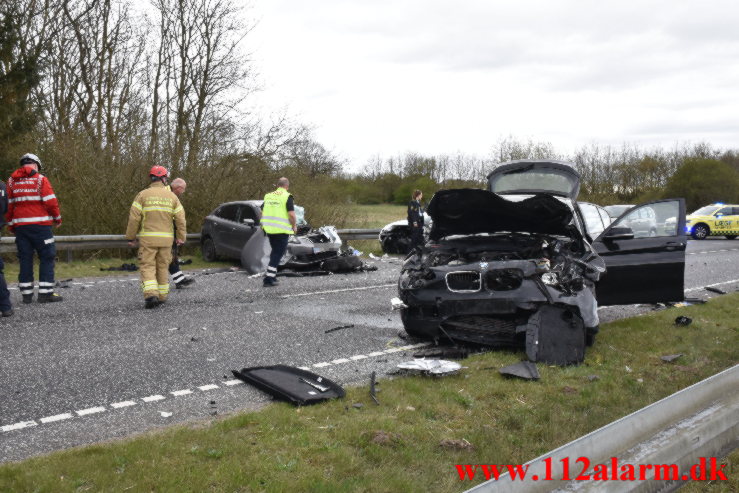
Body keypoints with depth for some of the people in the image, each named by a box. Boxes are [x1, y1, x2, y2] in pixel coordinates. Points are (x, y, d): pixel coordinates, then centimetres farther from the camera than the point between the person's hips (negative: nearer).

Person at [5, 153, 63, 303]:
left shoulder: (11, 181, 10)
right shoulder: (40, 179, -4)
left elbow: (8, 205, 9)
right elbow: (50, 201, -9)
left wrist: (11, 225, 17)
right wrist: (57, 218, 6)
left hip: (20, 226, 5)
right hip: (40, 225, -5)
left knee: (25, 258, 9)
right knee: (46, 257, 1)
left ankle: (26, 294, 10)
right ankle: (45, 292, -4)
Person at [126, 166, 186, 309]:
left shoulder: (143, 195, -2)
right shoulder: (172, 196, 5)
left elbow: (134, 218, -6)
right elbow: (180, 219, 2)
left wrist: (130, 237, 2)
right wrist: (181, 237, 10)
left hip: (147, 238, -2)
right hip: (166, 238, 2)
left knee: (147, 266, -1)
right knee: (163, 267, 13)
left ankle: (150, 294, -17)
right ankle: (162, 295, 17)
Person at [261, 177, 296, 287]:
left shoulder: (268, 195, 11)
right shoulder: (287, 196, -8)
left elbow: (262, 212, 14)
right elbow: (291, 214, -16)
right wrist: (294, 226, -2)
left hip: (269, 228, 6)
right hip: (282, 230, -6)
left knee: (275, 251, 22)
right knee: (278, 253, 0)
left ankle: (272, 274, 25)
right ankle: (269, 278, -5)